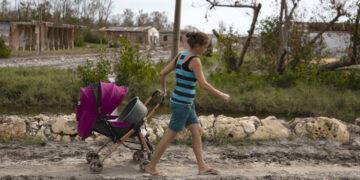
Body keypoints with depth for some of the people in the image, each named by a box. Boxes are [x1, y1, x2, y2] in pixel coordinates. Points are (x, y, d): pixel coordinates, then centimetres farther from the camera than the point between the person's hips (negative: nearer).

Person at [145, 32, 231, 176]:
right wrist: (221, 95, -12)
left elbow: (162, 74, 9)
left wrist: (163, 89, 26)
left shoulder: (180, 56, 7)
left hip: (183, 102, 9)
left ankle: (202, 167, 14)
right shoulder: (195, 60, -18)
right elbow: (203, 85, -23)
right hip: (183, 104, -9)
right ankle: (151, 166, 13)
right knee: (169, 136, 2)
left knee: (197, 131, 11)